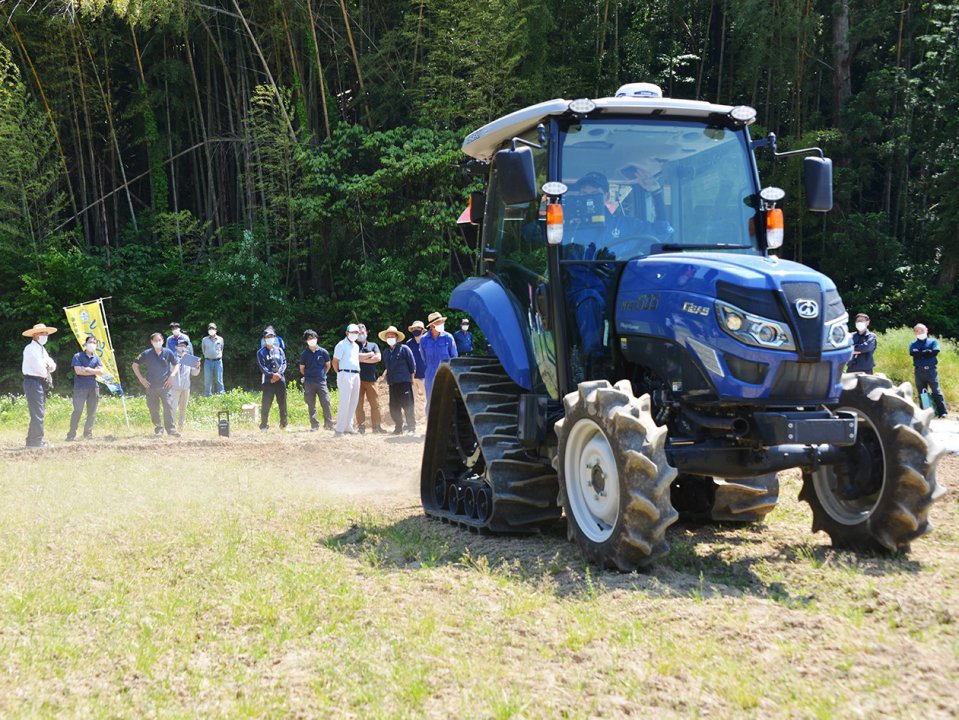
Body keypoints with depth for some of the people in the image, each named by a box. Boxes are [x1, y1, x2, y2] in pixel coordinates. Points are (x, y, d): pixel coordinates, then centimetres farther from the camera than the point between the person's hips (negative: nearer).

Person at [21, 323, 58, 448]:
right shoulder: (31, 349, -10)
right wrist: (46, 373, -1)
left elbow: (53, 366, 17)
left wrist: (50, 365, -4)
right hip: (33, 381, -10)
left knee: (40, 412, 12)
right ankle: (36, 441, -12)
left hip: (42, 382, 10)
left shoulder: (42, 349, 20)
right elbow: (39, 368, -19)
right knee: (37, 413, -13)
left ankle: (32, 440, 18)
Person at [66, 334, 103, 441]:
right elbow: (78, 371, -11)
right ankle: (71, 434, -7)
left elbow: (101, 371, 1)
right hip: (80, 387, -4)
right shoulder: (78, 356, 2)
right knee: (78, 411, -10)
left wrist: (87, 369, -8)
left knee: (92, 412, 6)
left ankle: (88, 433, 17)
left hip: (94, 387, 5)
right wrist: (94, 371, -5)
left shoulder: (96, 358, 15)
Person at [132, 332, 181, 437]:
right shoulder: (146, 354, 1)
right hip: (151, 386, 1)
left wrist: (172, 375, -1)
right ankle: (158, 429, 15)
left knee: (168, 407, -11)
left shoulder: (168, 352, 1)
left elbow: (176, 364, 13)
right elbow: (135, 365, 10)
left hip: (165, 385, -1)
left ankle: (170, 429, -7)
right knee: (154, 409, 4)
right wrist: (141, 378, 4)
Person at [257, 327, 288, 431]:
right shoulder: (261, 352, 4)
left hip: (280, 380, 3)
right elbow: (262, 367, -6)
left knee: (282, 403, 5)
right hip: (268, 381, -3)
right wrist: (272, 375, -18)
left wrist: (279, 373, -11)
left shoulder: (279, 350, 14)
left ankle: (284, 424, 15)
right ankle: (264, 426, 1)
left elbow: (284, 363, 6)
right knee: (266, 404, -5)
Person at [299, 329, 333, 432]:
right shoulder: (304, 354, 2)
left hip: (321, 382, -1)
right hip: (309, 383, 1)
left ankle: (329, 424, 3)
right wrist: (309, 376, 11)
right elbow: (302, 369, 13)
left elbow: (327, 365, 14)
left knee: (326, 403, -6)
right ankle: (314, 425, 10)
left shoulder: (323, 352, 1)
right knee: (311, 405, 3)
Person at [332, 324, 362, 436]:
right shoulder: (341, 345, -4)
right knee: (344, 402, -10)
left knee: (354, 402, 9)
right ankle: (340, 429, -9)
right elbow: (335, 362, -4)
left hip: (356, 375, 8)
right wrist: (340, 374, 1)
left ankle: (348, 427, 16)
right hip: (346, 375, -8)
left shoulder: (356, 346, 19)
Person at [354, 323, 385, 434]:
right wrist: (370, 355, -1)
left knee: (375, 403, -2)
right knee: (358, 404, -4)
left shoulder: (373, 345, 17)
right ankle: (361, 426, 0)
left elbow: (378, 358, 0)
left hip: (371, 378, 2)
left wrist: (363, 358, -4)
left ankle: (377, 425, 2)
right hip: (358, 379, -2)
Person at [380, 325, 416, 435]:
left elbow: (412, 365, 2)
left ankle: (411, 428, -3)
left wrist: (411, 378, 3)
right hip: (392, 383, 6)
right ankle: (398, 427, 14)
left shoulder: (404, 348, 0)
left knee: (408, 406, -8)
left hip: (404, 382, -6)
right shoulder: (385, 352, 15)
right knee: (394, 407, 5)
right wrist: (387, 377, 17)